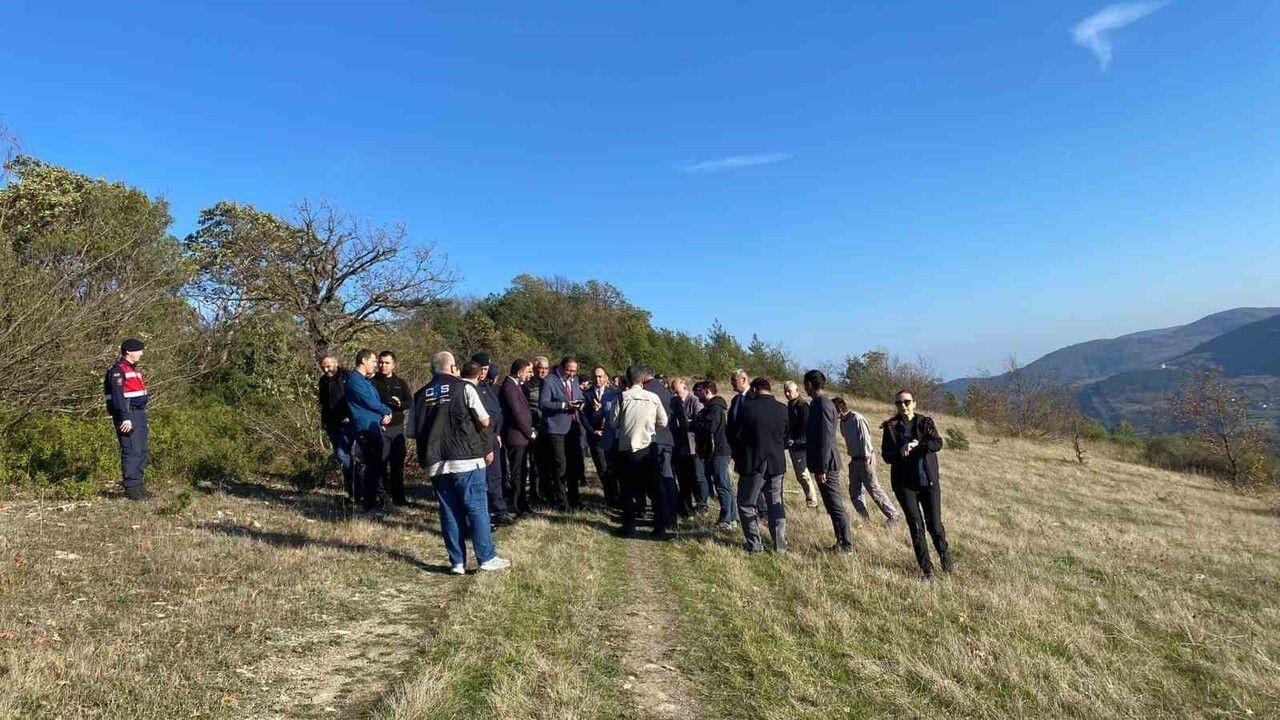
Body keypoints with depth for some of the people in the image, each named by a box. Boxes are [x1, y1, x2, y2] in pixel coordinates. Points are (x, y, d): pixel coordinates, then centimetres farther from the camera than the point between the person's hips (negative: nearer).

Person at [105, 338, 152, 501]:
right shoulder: (117, 370, -12)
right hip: (127, 415, -10)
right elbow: (117, 396, -20)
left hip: (139, 414, 10)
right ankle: (131, 488, -6)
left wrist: (143, 419, 25)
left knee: (143, 450, 13)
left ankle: (138, 483, 22)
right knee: (132, 451, -10)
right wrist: (125, 418, -26)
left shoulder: (133, 369, 19)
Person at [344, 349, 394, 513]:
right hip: (365, 429, -10)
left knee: (378, 465, 12)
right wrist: (387, 411, 0)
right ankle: (368, 504, 0)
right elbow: (370, 402, -15)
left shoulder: (365, 380, 21)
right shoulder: (354, 379, -10)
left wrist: (384, 415, 1)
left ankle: (372, 499, 21)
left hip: (374, 428, 10)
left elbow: (375, 402, 20)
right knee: (373, 467, -7)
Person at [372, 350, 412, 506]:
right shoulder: (372, 382, 2)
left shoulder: (400, 383, 12)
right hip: (379, 428, -3)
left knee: (398, 464, 7)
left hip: (397, 428, 3)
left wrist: (400, 404, -15)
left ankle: (398, 497, 15)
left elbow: (410, 402, 7)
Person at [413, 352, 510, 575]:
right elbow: (484, 421, -2)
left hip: (435, 463, 4)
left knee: (449, 512, 9)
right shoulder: (464, 387, -2)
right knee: (477, 507, 3)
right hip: (466, 459, -4)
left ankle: (457, 562, 12)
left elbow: (415, 431, 10)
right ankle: (487, 558, 6)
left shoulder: (420, 395, 10)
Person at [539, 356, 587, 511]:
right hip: (557, 430, -7)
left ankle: (574, 499, 27)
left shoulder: (574, 382, 14)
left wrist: (579, 404, -2)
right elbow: (543, 403, -15)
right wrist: (564, 405, -24)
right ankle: (562, 502, 6)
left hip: (573, 428, 7)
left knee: (575, 465, 13)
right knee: (560, 466, -4)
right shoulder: (549, 381, -9)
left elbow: (580, 398, 22)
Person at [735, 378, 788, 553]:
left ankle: (754, 545, 6)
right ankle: (780, 545, 13)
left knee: (746, 504, 9)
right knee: (776, 505, 13)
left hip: (754, 463, -3)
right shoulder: (783, 409, -3)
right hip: (777, 463, 4)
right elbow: (788, 438, 6)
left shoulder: (748, 408, -12)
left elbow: (739, 436, -2)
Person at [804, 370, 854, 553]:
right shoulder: (820, 403, 12)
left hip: (826, 465, -10)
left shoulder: (822, 405, -17)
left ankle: (846, 546, 4)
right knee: (833, 505, 15)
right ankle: (842, 542, 23)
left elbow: (825, 439, -21)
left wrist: (822, 468, -21)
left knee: (836, 506, -3)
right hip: (824, 464, 10)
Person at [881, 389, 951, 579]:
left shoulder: (925, 422, 2)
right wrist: (900, 453, -22)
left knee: (934, 524, 2)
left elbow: (938, 443, -13)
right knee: (915, 526, 1)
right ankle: (926, 568, 12)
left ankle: (946, 559, 28)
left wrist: (917, 444, -27)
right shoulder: (890, 427, 2)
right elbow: (885, 455, -2)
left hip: (928, 480, 0)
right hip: (904, 483, 0)